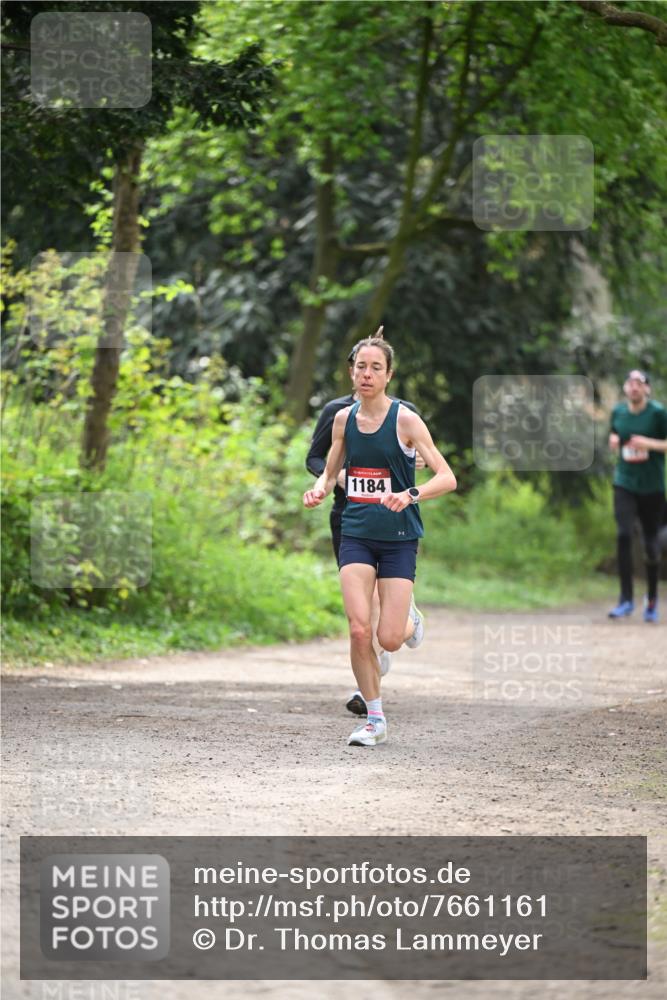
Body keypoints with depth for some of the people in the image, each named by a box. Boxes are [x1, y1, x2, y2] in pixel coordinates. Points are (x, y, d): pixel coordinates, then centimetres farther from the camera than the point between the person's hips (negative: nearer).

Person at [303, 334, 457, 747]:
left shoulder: (405, 419, -10)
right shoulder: (344, 418, 4)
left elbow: (447, 478, -13)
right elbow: (331, 470, 19)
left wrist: (410, 495, -30)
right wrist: (321, 489, -4)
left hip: (399, 538, -3)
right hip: (356, 535, 3)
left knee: (389, 639, -8)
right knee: (359, 629, -13)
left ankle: (409, 618, 31)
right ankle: (375, 719, 3)